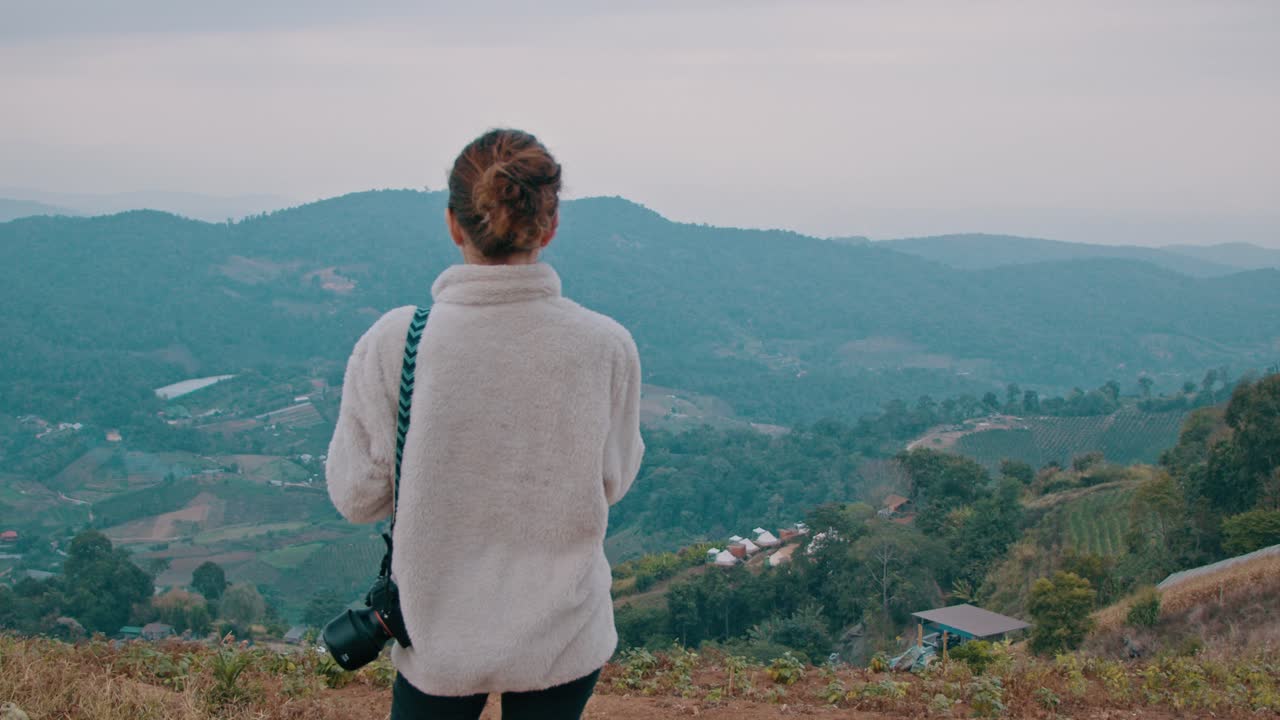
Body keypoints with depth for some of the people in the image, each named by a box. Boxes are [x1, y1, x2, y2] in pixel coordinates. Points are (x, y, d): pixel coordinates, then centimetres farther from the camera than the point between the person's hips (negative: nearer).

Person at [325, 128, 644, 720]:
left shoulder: (392, 344, -16)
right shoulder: (605, 347, -14)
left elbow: (354, 496, -7)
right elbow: (613, 481, 0)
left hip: (438, 635, 0)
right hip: (565, 638, 1)